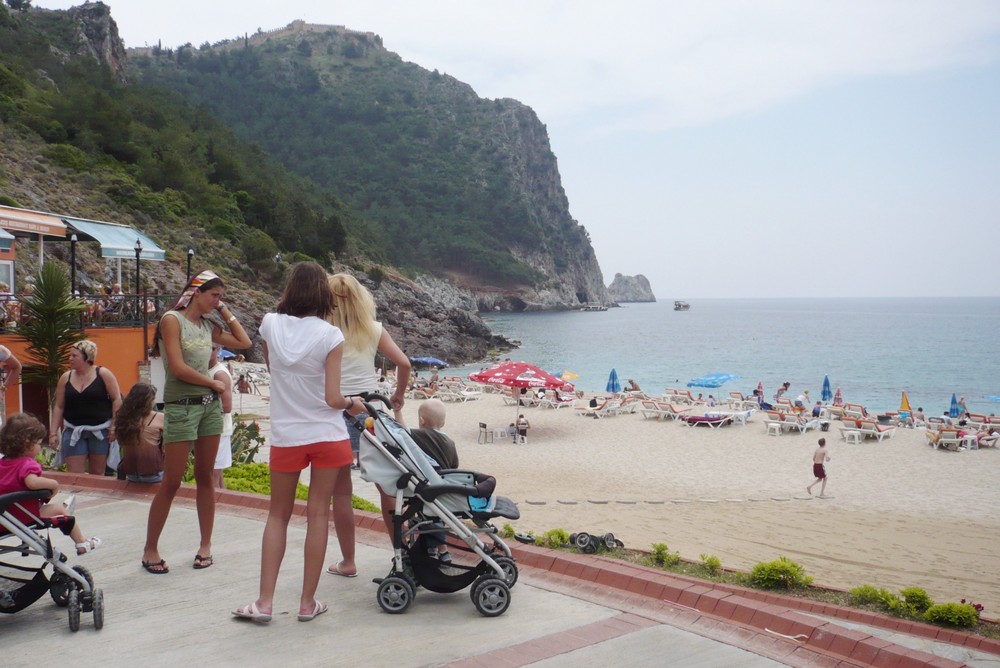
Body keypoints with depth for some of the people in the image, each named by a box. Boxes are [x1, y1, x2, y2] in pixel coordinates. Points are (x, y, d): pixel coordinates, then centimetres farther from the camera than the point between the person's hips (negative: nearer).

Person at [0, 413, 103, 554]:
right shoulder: (27, 464, -23)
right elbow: (32, 482, -44)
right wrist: (54, 484, -26)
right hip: (25, 515, -9)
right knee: (60, 509, 6)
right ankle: (82, 544, 12)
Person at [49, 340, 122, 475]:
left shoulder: (103, 374, -5)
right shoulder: (65, 378, 5)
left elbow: (117, 400, -5)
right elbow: (58, 407, 8)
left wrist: (114, 426, -11)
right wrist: (53, 433, 3)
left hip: (100, 431, -2)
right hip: (73, 431, 2)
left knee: (97, 475, 8)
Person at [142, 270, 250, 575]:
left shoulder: (208, 326, 11)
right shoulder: (172, 319, -7)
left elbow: (244, 342, 17)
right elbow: (178, 369, -14)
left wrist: (226, 313, 13)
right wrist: (215, 383, -4)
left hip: (210, 406, 6)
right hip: (180, 407, -6)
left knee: (205, 477, 9)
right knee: (171, 482, -3)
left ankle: (206, 544, 18)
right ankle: (150, 549, 9)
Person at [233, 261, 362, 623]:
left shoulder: (270, 325, -4)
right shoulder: (330, 336, -12)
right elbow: (332, 399, -12)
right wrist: (352, 403, 7)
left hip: (286, 437, 2)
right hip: (327, 434, -1)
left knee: (278, 515, 13)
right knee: (318, 515, 7)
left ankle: (265, 602, 11)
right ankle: (308, 602, 14)